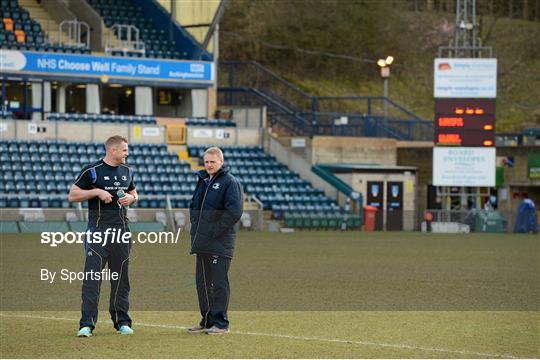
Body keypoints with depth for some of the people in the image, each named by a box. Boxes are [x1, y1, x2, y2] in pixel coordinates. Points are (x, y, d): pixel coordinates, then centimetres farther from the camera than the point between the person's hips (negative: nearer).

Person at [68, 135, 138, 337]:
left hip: (121, 230, 6)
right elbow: (72, 195, -5)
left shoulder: (127, 171, 13)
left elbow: (133, 192, 27)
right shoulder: (92, 171, -5)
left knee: (121, 277, 9)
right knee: (92, 276, -10)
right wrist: (97, 192, -15)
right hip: (98, 229, -6)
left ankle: (122, 321, 17)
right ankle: (87, 324, -11)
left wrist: (132, 197, 3)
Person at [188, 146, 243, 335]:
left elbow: (234, 212, -16)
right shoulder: (202, 181, 18)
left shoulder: (230, 182, -7)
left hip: (220, 243, -8)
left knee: (219, 283, -5)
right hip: (201, 243, 8)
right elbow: (193, 206, 27)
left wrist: (214, 231, -16)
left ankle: (220, 323, -1)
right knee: (202, 282, 12)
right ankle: (207, 321, 20)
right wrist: (195, 227, 11)